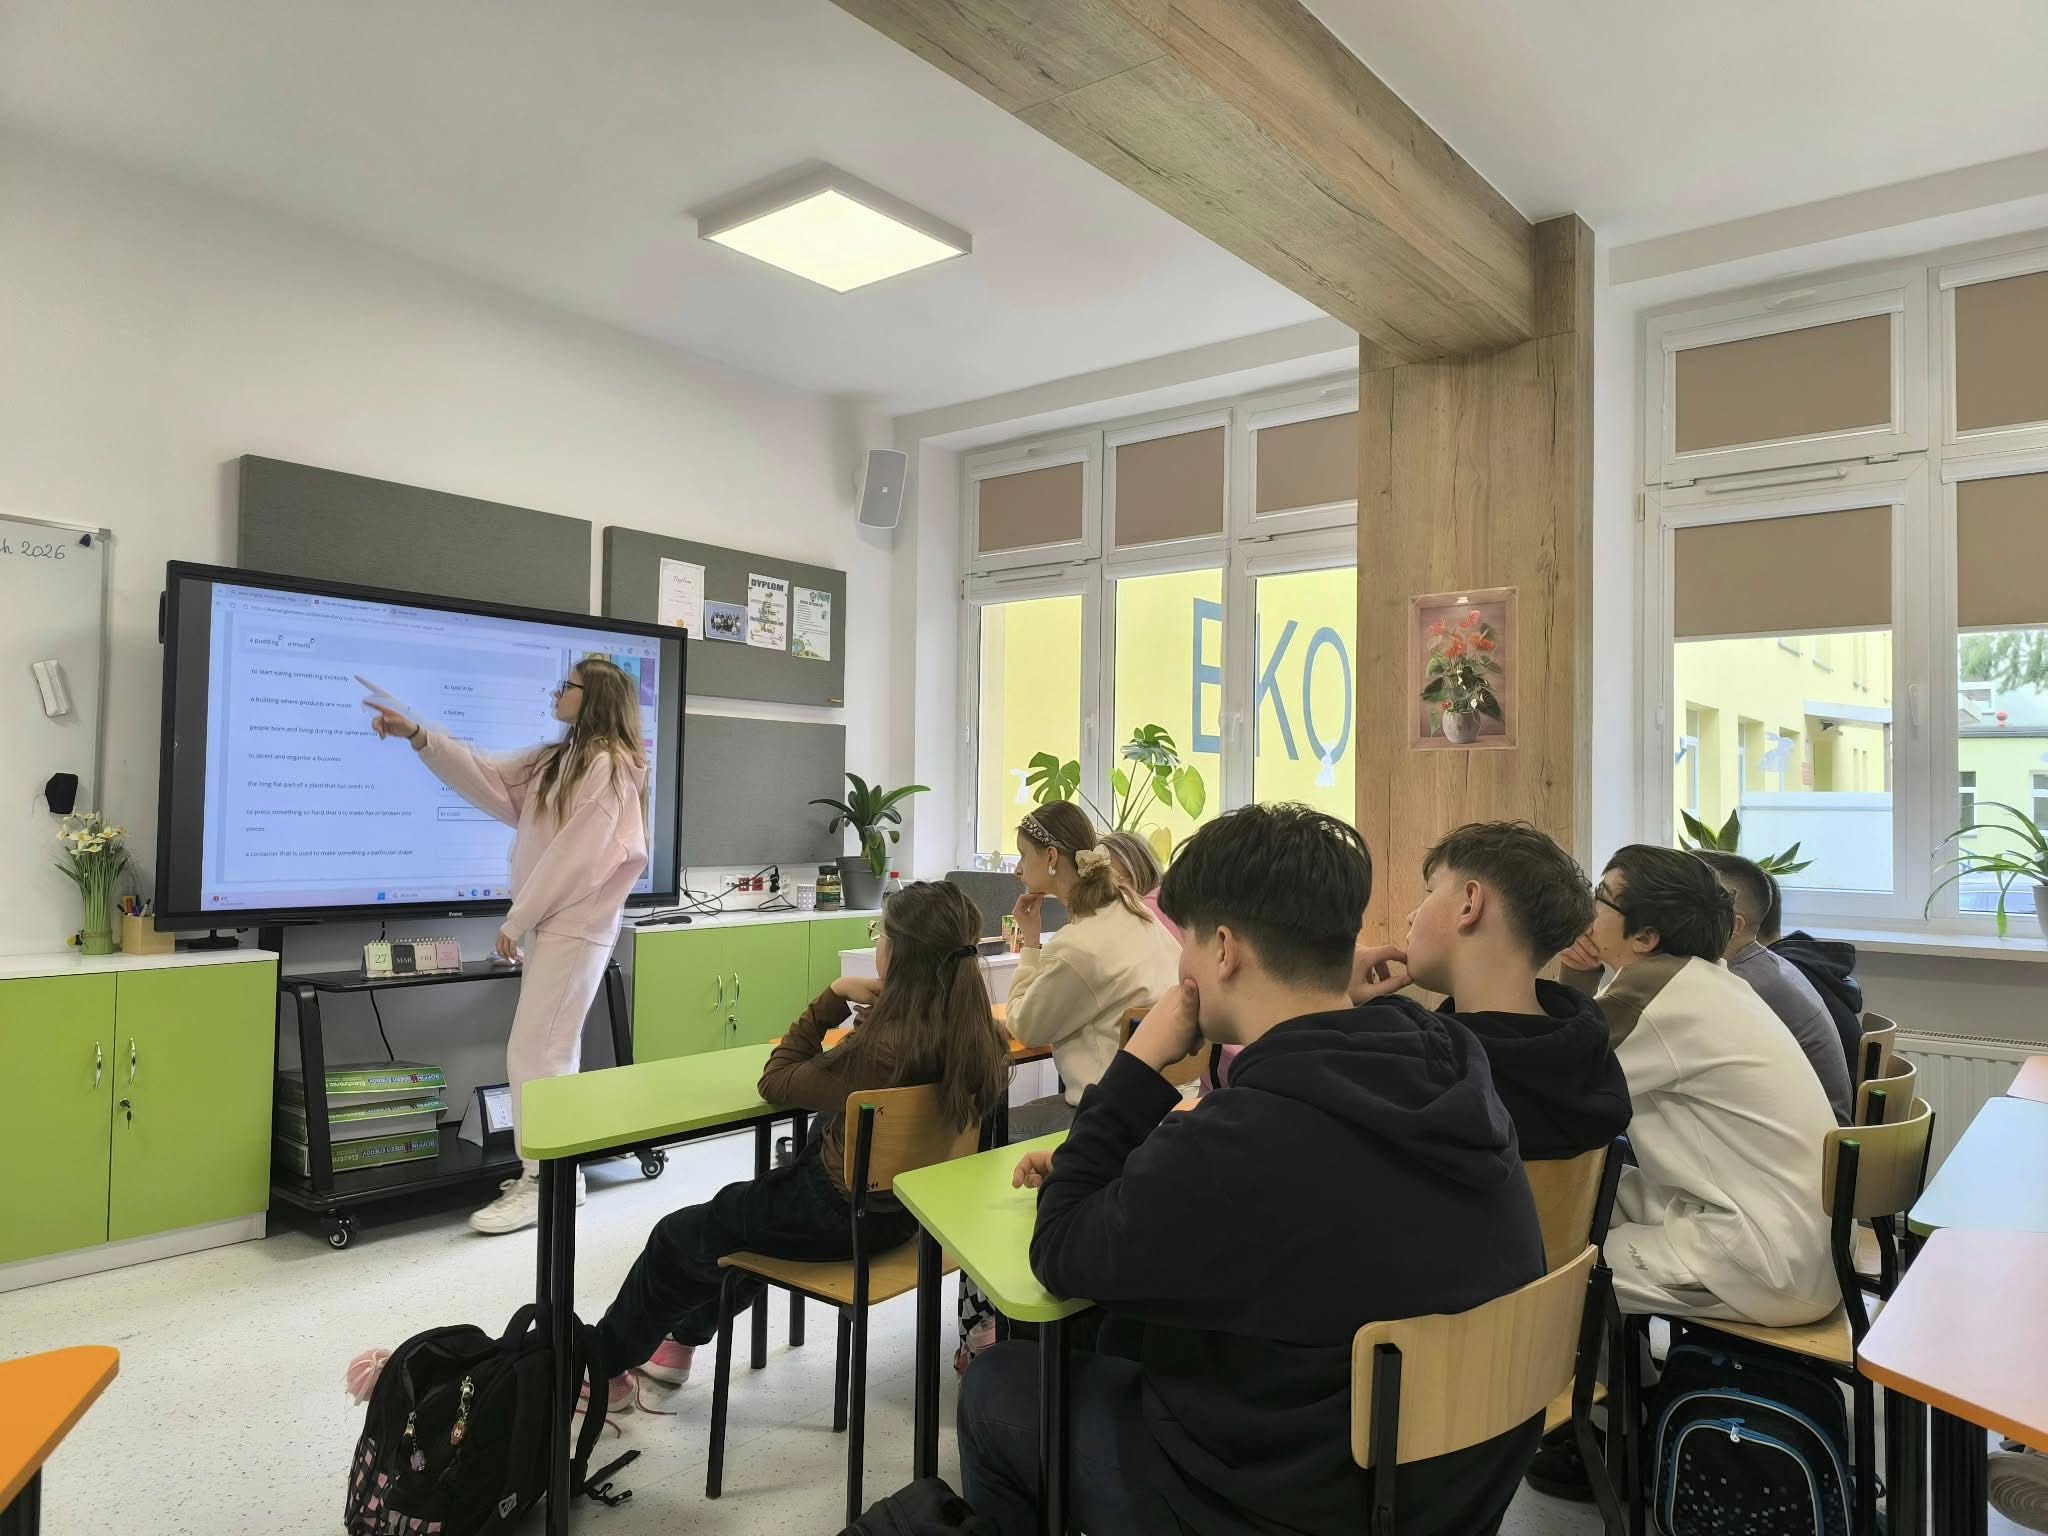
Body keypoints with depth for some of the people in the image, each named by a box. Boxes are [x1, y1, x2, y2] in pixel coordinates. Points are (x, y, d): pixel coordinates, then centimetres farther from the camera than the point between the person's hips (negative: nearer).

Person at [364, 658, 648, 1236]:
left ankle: (541, 1182, 1)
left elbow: (575, 854, -17)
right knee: (553, 1054, 12)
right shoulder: (555, 759, 16)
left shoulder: (607, 764, -13)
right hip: (551, 923, 9)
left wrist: (516, 918, -13)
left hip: (575, 926, -9)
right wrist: (417, 734, 4)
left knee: (533, 1055, -7)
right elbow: (486, 776, 14)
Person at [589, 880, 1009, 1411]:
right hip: (905, 1207, 8)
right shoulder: (979, 1036, -12)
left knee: (679, 1237, 15)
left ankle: (600, 1369, 37)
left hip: (845, 1217, -7)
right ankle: (678, 1346, 41)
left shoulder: (881, 1050, -33)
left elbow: (776, 1082, -16)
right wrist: (876, 1006, -5)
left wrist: (834, 996, -12)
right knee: (734, 1211, 28)